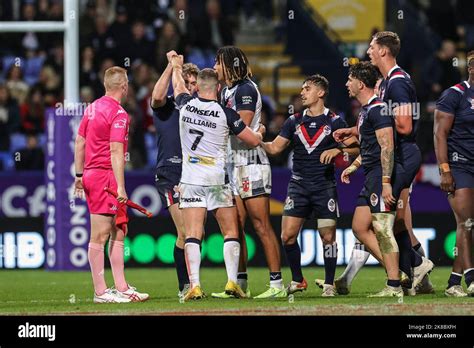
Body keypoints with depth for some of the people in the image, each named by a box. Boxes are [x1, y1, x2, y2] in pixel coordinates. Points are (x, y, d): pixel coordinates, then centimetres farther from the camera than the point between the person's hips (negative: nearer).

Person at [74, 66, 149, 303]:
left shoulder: (93, 108, 13)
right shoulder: (119, 114, -13)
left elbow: (80, 142, 17)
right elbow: (116, 152, -19)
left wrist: (80, 175, 22)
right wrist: (120, 186, -20)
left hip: (91, 174, 9)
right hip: (106, 175, -9)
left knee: (118, 232, 12)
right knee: (100, 235, -6)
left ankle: (121, 288, 13)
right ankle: (100, 291, -3)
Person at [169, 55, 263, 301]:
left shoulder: (186, 105, -1)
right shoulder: (226, 114, -8)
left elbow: (178, 86, 23)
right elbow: (253, 141, -2)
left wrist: (176, 66, 43)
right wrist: (260, 134, 22)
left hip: (191, 179, 2)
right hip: (217, 179, -2)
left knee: (192, 235, -2)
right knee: (231, 233, 8)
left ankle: (194, 285, -12)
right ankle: (232, 281, -3)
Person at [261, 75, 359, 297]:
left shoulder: (334, 121, 0)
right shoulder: (294, 121, 10)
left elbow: (355, 148, -2)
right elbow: (275, 148, 9)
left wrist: (337, 150, -19)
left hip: (325, 186, -3)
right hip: (299, 184, 3)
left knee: (328, 237, -4)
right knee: (287, 235, -5)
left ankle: (329, 284, 7)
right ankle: (297, 280, 10)